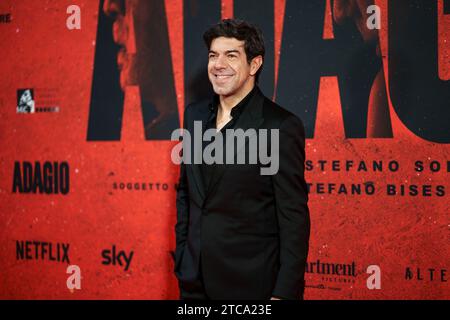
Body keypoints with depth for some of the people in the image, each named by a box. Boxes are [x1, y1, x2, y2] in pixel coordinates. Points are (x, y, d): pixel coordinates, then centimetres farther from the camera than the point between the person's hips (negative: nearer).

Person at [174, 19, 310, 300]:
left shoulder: (282, 126, -14)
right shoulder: (195, 115, 6)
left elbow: (294, 218, -13)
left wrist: (285, 293, -15)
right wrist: (182, 258, 12)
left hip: (252, 284, -5)